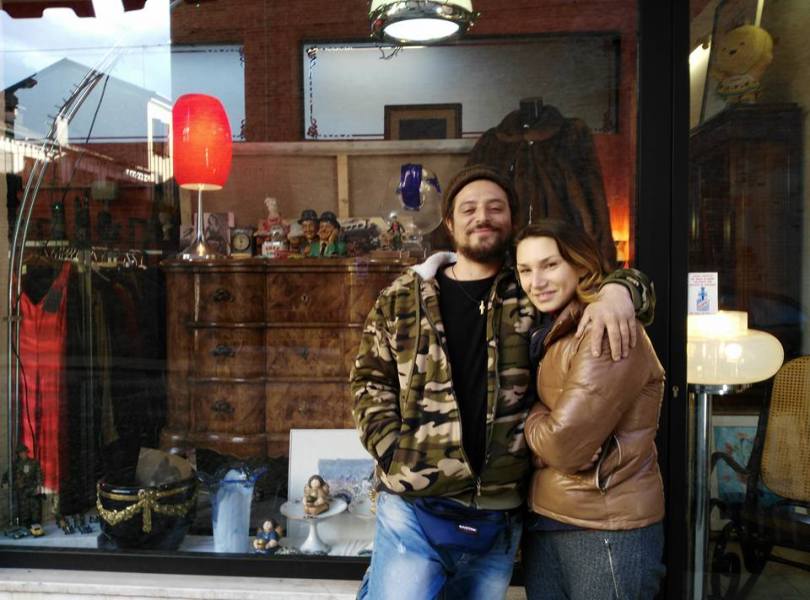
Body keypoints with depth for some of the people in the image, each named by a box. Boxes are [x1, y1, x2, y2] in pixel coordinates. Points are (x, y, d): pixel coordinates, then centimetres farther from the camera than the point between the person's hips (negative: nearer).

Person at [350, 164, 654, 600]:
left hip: (500, 518, 2)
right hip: (414, 508, -2)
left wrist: (617, 291, -14)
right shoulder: (403, 297, 5)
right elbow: (370, 379, 6)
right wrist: (393, 452, -8)